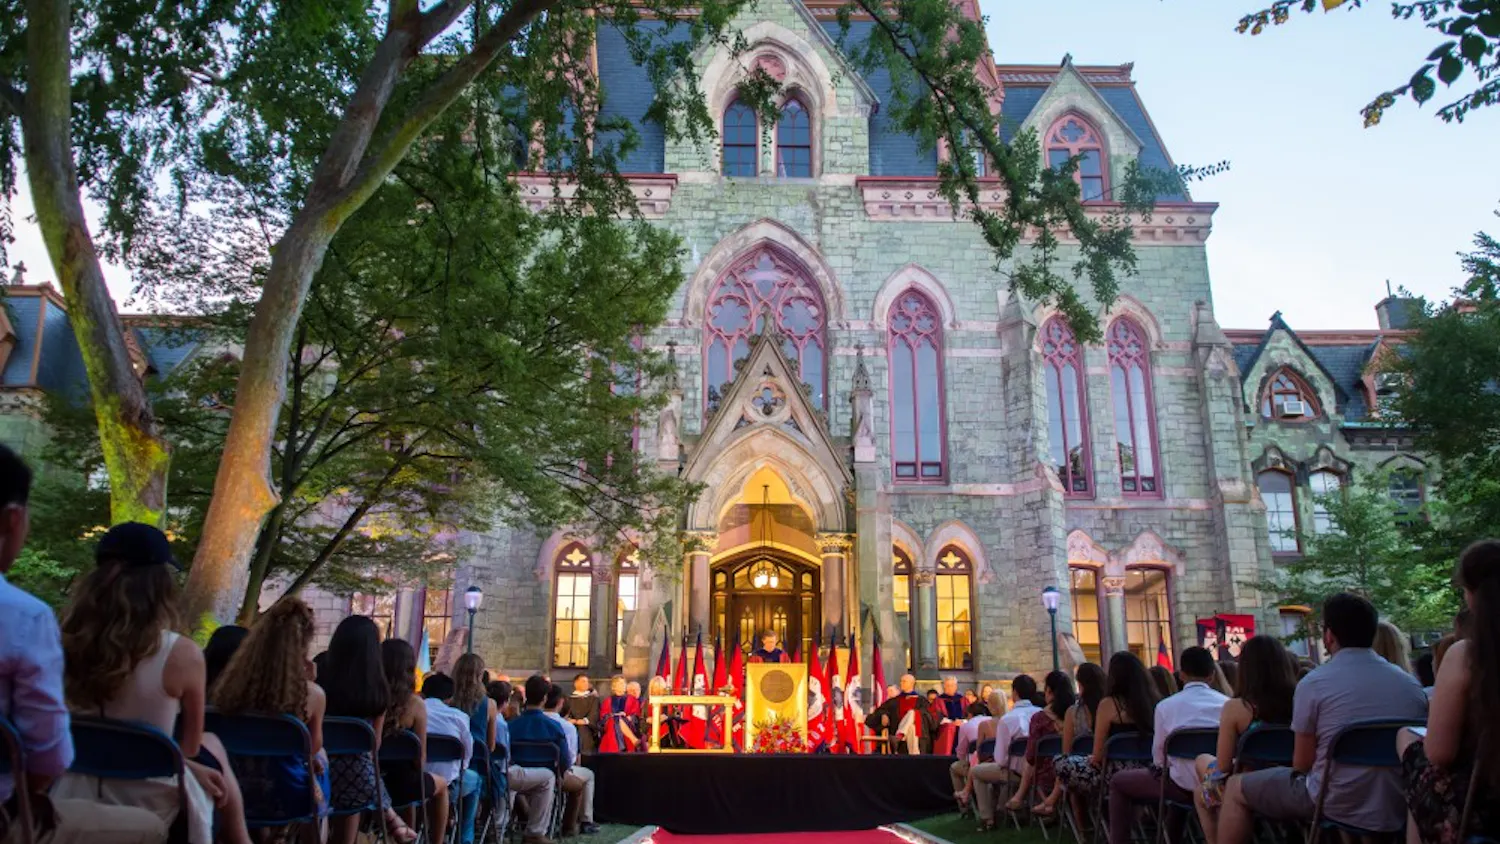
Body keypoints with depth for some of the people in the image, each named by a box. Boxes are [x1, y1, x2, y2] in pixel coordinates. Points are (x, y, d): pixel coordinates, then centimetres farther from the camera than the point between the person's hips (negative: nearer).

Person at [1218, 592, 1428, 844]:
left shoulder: (1315, 683, -10)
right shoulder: (1412, 684, 4)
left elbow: (1302, 764, -4)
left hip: (1339, 808, -6)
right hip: (1398, 811, 6)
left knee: (1236, 788, 12)